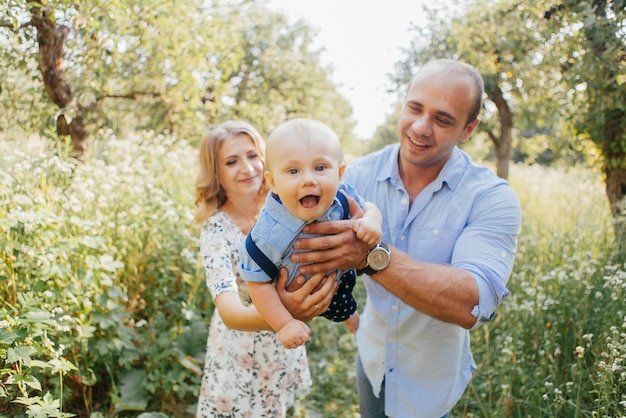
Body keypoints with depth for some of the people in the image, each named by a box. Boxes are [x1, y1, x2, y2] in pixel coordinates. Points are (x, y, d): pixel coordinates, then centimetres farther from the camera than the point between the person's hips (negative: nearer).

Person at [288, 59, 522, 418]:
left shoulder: (493, 199, -23)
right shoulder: (360, 174, -12)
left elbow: (472, 305, -35)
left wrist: (372, 255, -46)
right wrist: (295, 297, -38)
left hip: (433, 380, -3)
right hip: (371, 360, 3)